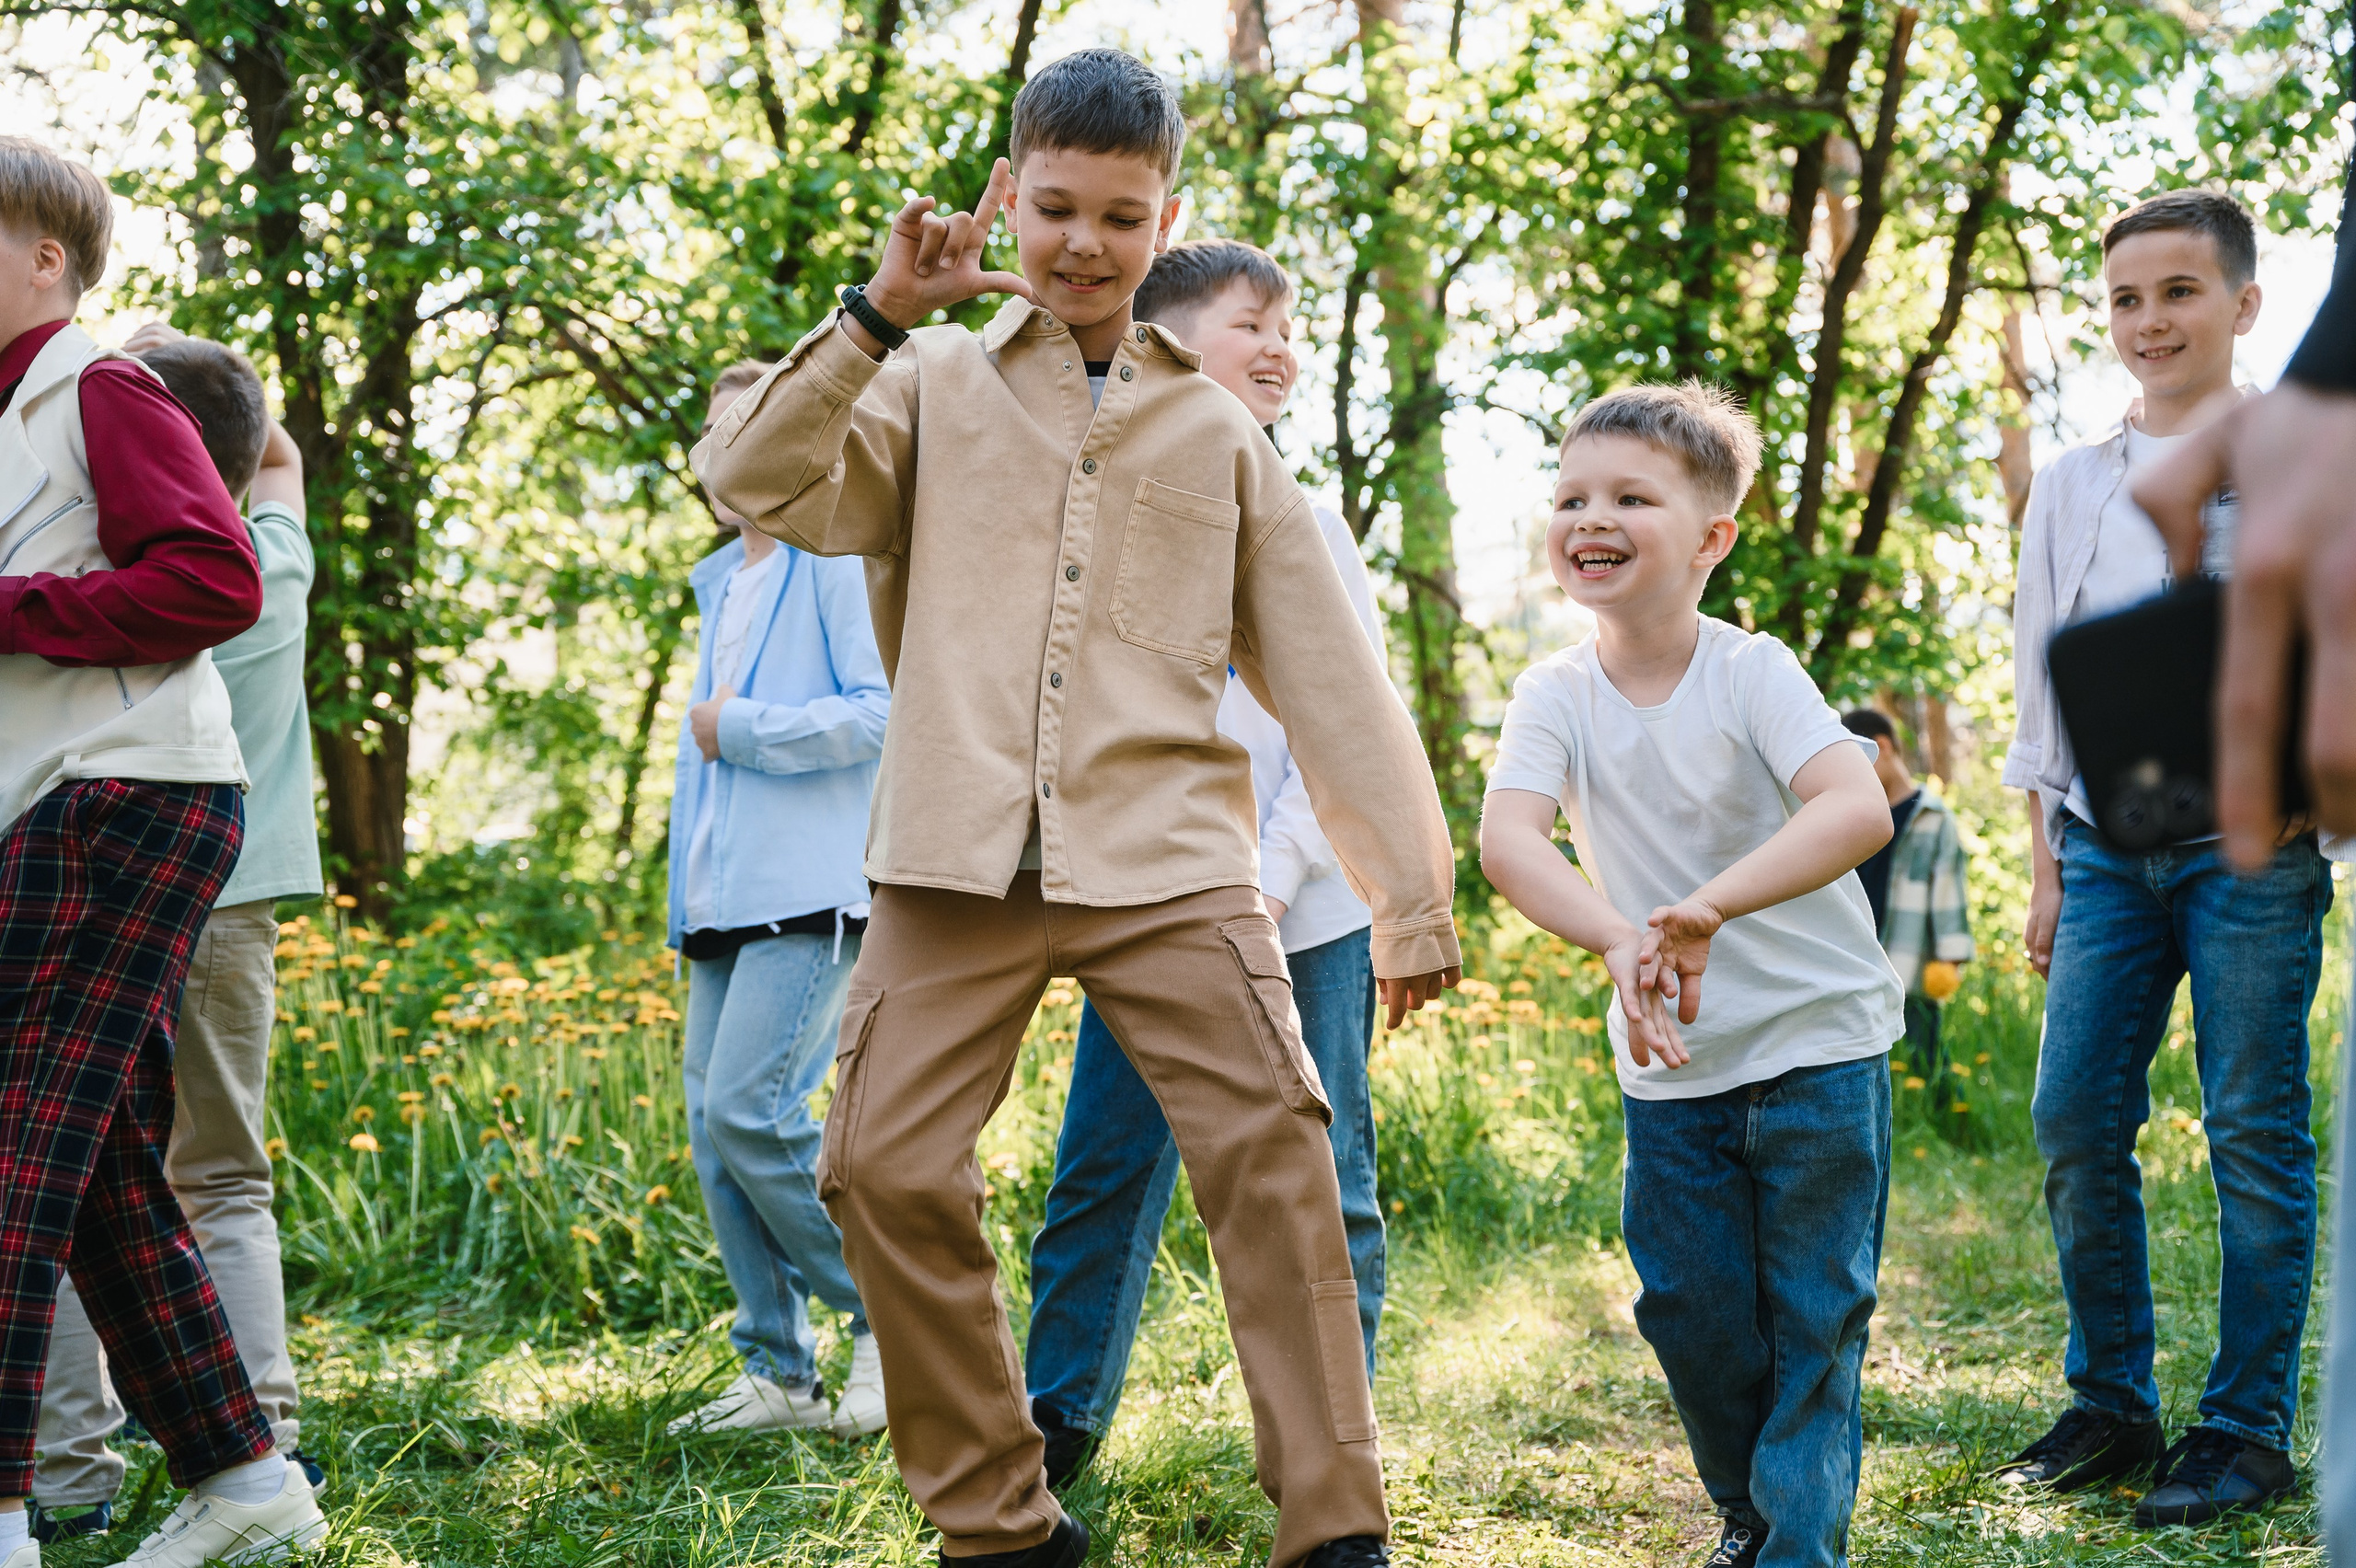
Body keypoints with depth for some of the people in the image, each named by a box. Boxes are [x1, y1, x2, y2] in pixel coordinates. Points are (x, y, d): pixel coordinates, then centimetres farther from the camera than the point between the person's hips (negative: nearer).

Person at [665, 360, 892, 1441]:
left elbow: (882, 710, -15)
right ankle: (780, 1373, 11)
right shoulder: (724, 583, 24)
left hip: (807, 898, -9)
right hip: (722, 903, 9)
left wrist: (740, 730, -9)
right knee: (716, 1133, 4)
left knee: (750, 1112, -18)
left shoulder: (841, 562, -3)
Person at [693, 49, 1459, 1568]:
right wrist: (880, 314, -8)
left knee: (1272, 1145, -13)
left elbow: (1330, 672, 13)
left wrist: (1415, 891, 8)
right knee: (891, 1169, -5)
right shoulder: (935, 389, 14)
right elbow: (758, 478, -1)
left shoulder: (1217, 432, 15)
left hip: (1168, 853, 0)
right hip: (959, 859, 1)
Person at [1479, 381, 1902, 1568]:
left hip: (1817, 1039, -3)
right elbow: (1505, 839, -23)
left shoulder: (1752, 673, -14)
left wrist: (1709, 909, -44)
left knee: (1814, 1312, 0)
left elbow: (1859, 810, -30)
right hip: (1670, 1066, 3)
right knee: (1687, 1307, 9)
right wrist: (1616, 942, -42)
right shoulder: (1554, 696, -5)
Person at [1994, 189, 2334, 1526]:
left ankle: (2248, 1431, 7)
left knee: (2255, 1137, -1)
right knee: (2077, 1127, 0)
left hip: (2251, 845, -4)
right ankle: (2112, 1407, 13)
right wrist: (2049, 870, 13)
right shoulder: (2072, 489, 14)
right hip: (2106, 846, 4)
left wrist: (2301, 804, -14)